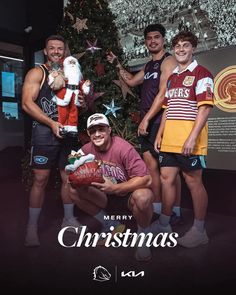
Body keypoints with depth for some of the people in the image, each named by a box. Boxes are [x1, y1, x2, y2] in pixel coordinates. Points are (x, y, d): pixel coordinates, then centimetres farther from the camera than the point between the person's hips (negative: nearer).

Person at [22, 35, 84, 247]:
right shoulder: (37, 73, 1)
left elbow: (80, 104, 21)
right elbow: (27, 103, -10)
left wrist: (83, 101, -4)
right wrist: (52, 123, -19)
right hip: (45, 133, -4)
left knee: (69, 177, 9)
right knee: (41, 179, -4)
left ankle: (69, 219, 25)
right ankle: (32, 227, 8)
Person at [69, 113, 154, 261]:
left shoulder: (123, 148, -24)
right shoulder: (86, 150, -8)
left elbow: (146, 179, -27)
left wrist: (114, 188, -33)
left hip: (128, 193, -5)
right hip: (105, 195, 5)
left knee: (143, 197, -38)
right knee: (75, 191, -13)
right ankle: (108, 225, 7)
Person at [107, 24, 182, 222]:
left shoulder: (169, 61, -4)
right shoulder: (149, 66, 22)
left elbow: (163, 94, -14)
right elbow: (131, 81, 36)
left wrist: (146, 119, -17)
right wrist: (117, 64, 30)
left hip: (160, 121, -8)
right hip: (146, 123, 8)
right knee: (151, 166, 9)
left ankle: (175, 211, 5)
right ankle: (157, 209, 18)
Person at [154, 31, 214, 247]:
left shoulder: (201, 74, -4)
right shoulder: (172, 78, 19)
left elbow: (205, 107, -13)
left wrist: (192, 138, -20)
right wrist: (160, 135, 15)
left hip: (189, 141, -7)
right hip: (169, 140, 7)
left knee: (194, 182, 0)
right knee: (167, 179, 11)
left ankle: (199, 231, 14)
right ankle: (163, 224, 25)